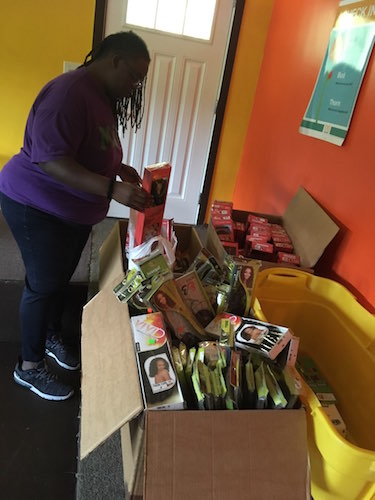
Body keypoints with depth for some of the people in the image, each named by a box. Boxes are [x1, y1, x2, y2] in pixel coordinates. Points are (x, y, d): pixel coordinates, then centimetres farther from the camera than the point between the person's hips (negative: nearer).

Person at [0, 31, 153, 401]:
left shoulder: (103, 97, 7)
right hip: (37, 206, -9)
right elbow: (50, 158, -32)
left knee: (61, 279, 19)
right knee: (43, 284, 1)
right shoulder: (69, 92, -24)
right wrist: (112, 189, -38)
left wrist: (118, 169, 0)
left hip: (75, 209, 9)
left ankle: (51, 337, 41)